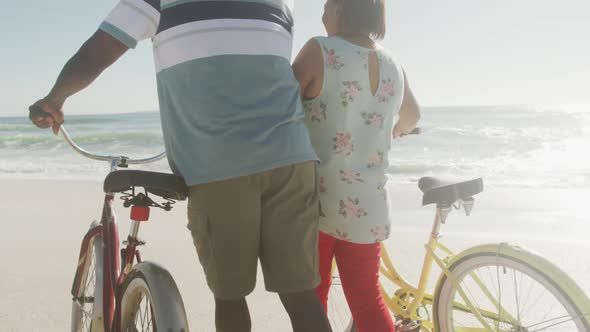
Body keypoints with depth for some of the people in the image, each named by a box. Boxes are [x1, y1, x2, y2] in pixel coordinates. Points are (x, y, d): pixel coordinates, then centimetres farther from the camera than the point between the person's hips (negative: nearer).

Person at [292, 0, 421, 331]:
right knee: (368, 301, 15)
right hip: (367, 209, 4)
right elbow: (412, 116, 24)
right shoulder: (393, 65, 7)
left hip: (315, 202, -4)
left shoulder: (320, 51, -10)